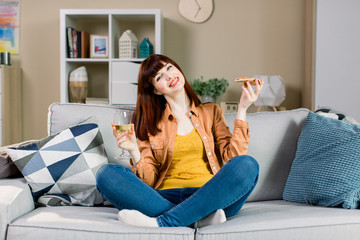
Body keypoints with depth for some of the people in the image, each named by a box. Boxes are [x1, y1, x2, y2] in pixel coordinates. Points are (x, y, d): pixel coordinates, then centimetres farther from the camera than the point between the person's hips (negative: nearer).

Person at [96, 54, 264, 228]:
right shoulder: (149, 121, 14)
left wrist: (242, 110, -1)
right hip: (164, 198, 0)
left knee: (247, 165, -28)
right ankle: (198, 218, -31)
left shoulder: (210, 111, 16)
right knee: (107, 173, -21)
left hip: (208, 197, 0)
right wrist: (134, 152, -14)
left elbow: (233, 157, 1)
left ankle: (161, 222, -31)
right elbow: (149, 180, 5)